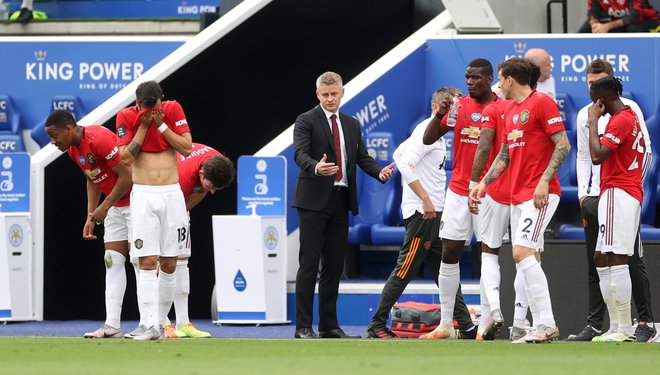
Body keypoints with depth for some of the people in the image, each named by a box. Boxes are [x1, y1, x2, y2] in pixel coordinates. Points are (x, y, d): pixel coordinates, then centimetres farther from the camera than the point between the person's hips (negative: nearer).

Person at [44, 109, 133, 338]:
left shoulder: (100, 139, -25)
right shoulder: (73, 149, 4)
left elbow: (127, 177, -23)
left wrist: (104, 208, -16)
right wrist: (91, 217, 8)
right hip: (115, 207, 9)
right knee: (113, 261, 3)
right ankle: (112, 325, 0)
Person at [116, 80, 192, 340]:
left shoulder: (173, 110, 1)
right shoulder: (126, 117, -3)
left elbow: (187, 148, -3)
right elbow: (126, 157, -9)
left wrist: (161, 124, -10)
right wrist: (144, 126, -11)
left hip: (172, 194, 2)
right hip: (143, 195, -2)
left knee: (169, 264, 4)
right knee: (147, 263, -11)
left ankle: (161, 321, 15)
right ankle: (150, 326, -17)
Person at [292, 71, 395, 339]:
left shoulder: (352, 125, 16)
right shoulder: (306, 121, -2)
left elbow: (362, 157, 12)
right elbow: (300, 154, -15)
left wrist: (380, 172, -8)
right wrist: (316, 168, -36)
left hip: (341, 201, 6)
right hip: (314, 200, -6)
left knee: (334, 265, 8)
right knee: (309, 264, -7)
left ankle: (329, 325, 14)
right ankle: (303, 327, -7)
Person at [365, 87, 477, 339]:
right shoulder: (427, 131, -12)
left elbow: (399, 154, 26)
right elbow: (405, 164, -25)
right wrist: (425, 199, -25)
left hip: (434, 214, 10)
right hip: (422, 213, -10)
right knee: (405, 271, -8)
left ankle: (466, 327, 10)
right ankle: (377, 326, -4)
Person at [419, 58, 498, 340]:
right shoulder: (459, 106, 6)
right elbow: (428, 139, 4)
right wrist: (440, 114, -13)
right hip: (458, 192, 3)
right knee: (449, 254, 1)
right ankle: (445, 325, 6)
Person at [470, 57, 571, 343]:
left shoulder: (542, 103, -8)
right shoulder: (510, 110, 19)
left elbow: (563, 145, -13)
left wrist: (544, 180, -21)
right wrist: (483, 183, 17)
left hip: (541, 193, -9)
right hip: (518, 195, 9)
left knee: (522, 252, -19)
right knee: (523, 256, 4)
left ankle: (547, 324, -20)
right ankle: (543, 326, 5)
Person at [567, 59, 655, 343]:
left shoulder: (628, 108, -2)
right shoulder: (585, 114, 13)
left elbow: (645, 150, -2)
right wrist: (582, 193, 8)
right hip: (594, 198, 5)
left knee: (633, 261, -5)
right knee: (595, 265, 4)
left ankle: (645, 322, 0)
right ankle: (594, 325, 7)